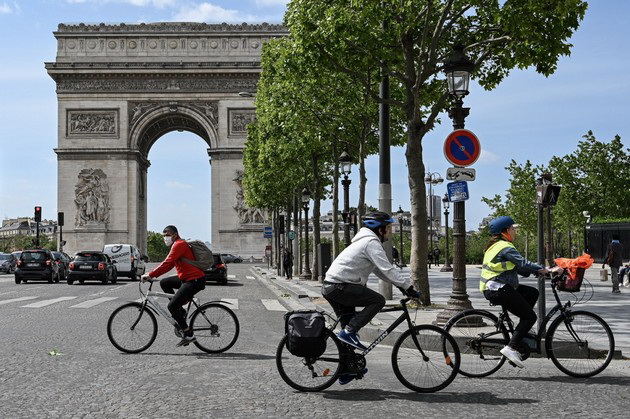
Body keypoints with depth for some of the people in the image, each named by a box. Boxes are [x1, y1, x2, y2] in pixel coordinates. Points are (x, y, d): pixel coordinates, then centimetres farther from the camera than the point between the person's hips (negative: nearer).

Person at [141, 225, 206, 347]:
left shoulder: (179, 244, -13)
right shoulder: (178, 244, 20)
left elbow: (167, 263, -21)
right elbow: (169, 264, 21)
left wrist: (150, 275, -19)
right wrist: (152, 275, 13)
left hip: (195, 281, -10)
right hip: (186, 278, 10)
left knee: (172, 306, -11)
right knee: (164, 283, 15)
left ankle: (188, 334, -5)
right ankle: (180, 311, 15)